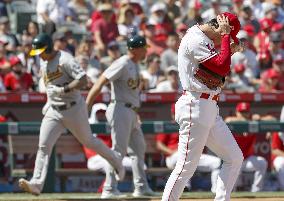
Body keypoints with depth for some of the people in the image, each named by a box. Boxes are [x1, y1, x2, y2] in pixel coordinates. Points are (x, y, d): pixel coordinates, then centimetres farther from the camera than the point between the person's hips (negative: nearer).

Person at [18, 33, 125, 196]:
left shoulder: (65, 59, -16)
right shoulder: (44, 64, 10)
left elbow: (83, 80, -23)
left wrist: (64, 89, -29)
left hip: (74, 109, -7)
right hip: (54, 111, 7)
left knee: (88, 141, 10)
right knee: (44, 146, -9)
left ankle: (116, 161, 34)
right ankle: (37, 184, -17)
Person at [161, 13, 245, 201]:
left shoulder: (206, 40, 16)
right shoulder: (195, 40, -15)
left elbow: (221, 70, 22)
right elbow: (222, 67, -21)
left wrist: (231, 51, 9)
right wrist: (225, 36, -12)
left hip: (210, 109, 10)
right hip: (196, 107, -10)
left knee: (235, 157, 10)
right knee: (187, 165, -10)